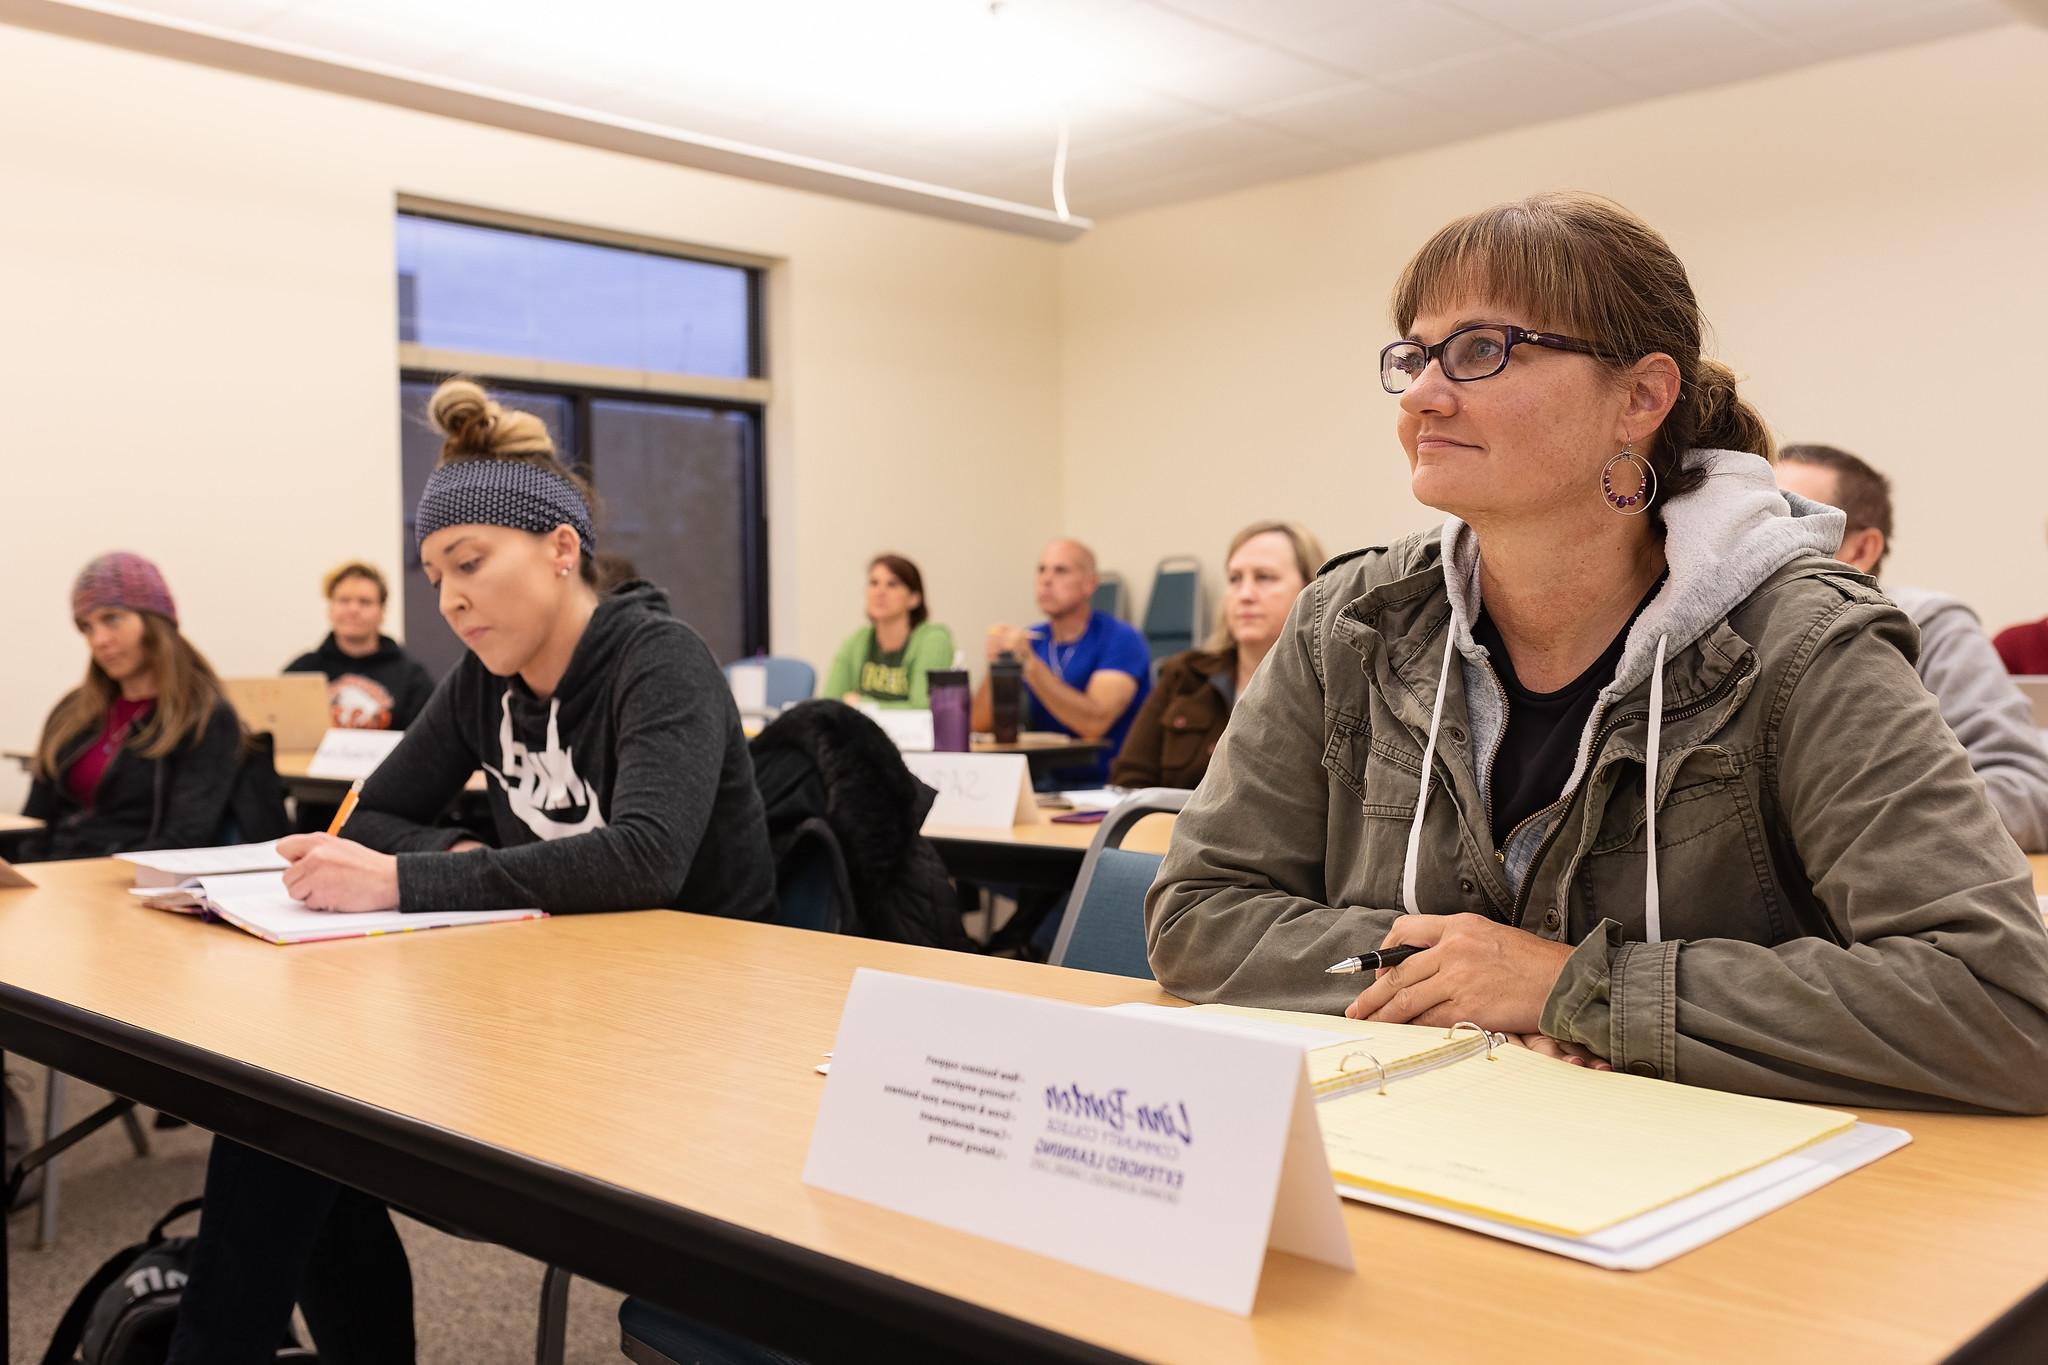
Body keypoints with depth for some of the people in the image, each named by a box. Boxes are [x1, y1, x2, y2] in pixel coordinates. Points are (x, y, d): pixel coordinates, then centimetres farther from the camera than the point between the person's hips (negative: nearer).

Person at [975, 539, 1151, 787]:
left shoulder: (1120, 640, -8)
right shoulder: (1028, 640, 8)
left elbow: (1094, 722, -24)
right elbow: (980, 725, 1)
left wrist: (1029, 662, -26)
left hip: (1112, 785, -5)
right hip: (1050, 784, 5)